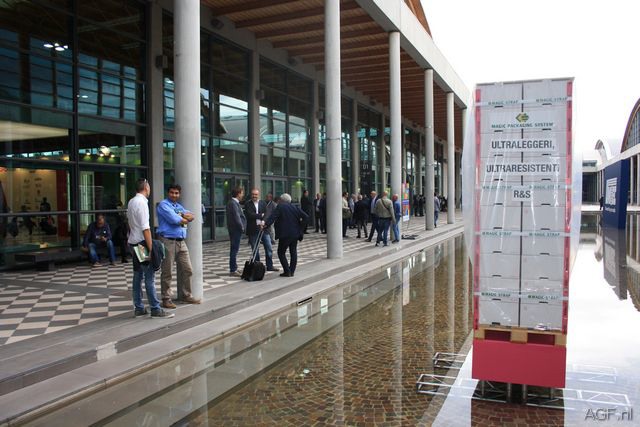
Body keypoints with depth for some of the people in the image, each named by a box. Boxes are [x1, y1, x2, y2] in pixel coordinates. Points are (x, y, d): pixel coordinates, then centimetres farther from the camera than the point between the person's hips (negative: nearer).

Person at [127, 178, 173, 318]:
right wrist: (151, 248, -20)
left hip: (133, 242, 10)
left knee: (138, 276, 12)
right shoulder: (142, 202, -17)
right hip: (142, 243, -10)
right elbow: (145, 228, -21)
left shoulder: (131, 202, 11)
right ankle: (155, 309, -3)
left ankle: (139, 308, 18)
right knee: (149, 277, -6)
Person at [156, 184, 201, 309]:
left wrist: (180, 215, -8)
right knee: (167, 272, -1)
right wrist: (184, 219, 1)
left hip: (181, 242, 8)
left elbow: (192, 216, 8)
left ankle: (185, 295, 22)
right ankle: (166, 298, 9)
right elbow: (173, 219, -17)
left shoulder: (179, 206, 20)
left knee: (187, 270, 10)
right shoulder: (163, 205, -4)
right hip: (168, 241, -7)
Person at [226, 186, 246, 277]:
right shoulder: (233, 203, -17)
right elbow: (237, 218, -21)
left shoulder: (234, 203, 15)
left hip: (236, 230, 10)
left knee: (234, 249, 15)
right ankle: (233, 270, -2)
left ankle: (234, 268, 24)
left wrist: (242, 227, 12)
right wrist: (242, 228, -12)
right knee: (234, 249, -6)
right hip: (236, 230, -10)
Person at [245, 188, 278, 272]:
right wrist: (261, 215, -9)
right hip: (253, 230, -2)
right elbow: (250, 215, -13)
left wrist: (263, 222, -20)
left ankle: (270, 266, 13)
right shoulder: (248, 204, 1)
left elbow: (265, 213, -3)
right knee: (255, 250, 4)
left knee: (269, 248, 3)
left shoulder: (263, 203, 9)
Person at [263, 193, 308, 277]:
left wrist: (266, 224, -24)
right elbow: (306, 217, 4)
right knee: (293, 252, 12)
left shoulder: (280, 207, -4)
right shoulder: (295, 207, 11)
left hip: (285, 234, -6)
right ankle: (292, 271, 12)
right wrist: (300, 227, 6)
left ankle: (287, 271, -3)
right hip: (295, 234, 6)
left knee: (281, 252, 4)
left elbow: (273, 217, -17)